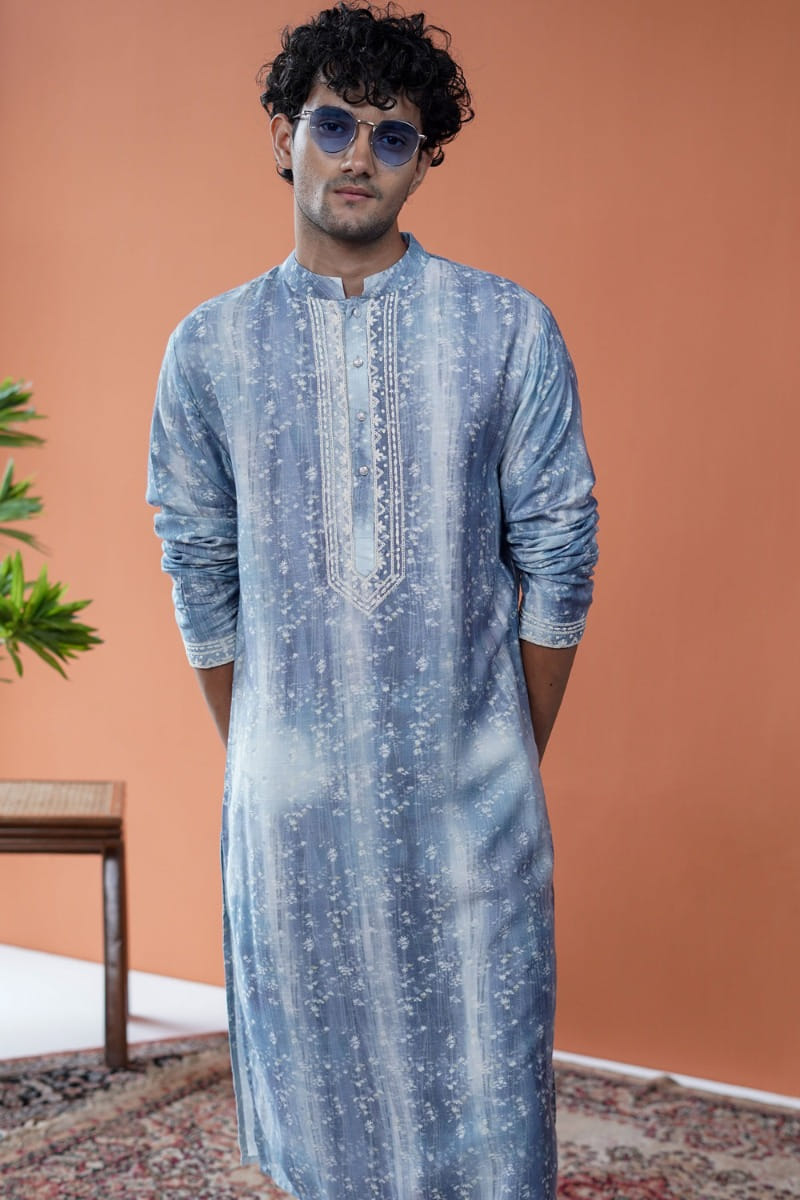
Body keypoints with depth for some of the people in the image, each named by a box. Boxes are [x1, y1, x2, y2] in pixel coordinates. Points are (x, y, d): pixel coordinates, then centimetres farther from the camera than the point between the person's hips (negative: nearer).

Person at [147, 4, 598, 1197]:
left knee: (484, 1074, 9)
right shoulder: (209, 349, 1)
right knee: (321, 1082, 12)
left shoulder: (511, 330, -2)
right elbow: (201, 576, 6)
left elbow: (556, 561, 1)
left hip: (470, 789, -1)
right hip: (291, 795, 1)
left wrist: (518, 756, 4)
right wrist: (257, 760, 7)